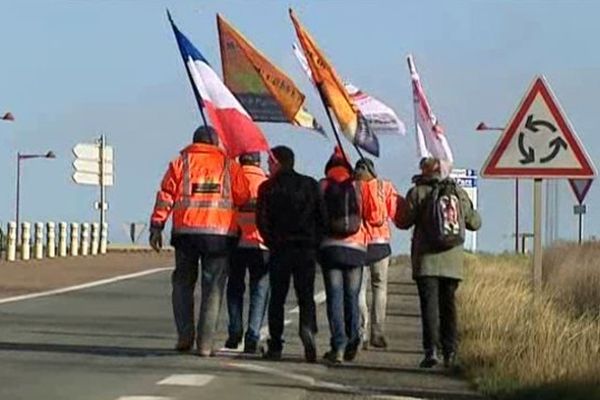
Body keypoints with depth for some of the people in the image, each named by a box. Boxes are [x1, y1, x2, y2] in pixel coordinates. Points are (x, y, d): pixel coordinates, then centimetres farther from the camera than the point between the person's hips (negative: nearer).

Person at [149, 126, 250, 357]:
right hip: (220, 233, 0)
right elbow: (244, 197, 3)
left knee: (183, 284, 15)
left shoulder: (180, 163, 8)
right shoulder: (229, 166, 9)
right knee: (213, 288, 4)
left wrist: (156, 227, 3)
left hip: (186, 231, 1)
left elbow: (166, 195, 2)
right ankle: (205, 343, 0)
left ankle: (185, 336, 7)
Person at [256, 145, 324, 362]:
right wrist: (315, 242, 8)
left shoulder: (268, 188, -2)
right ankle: (308, 328, -21)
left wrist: (272, 244, 6)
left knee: (277, 298, 7)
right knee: (306, 296, 7)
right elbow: (321, 216, 3)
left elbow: (262, 220, -5)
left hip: (281, 249, -2)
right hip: (307, 249, 2)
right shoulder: (310, 185, 6)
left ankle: (275, 346, 4)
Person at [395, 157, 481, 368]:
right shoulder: (459, 192, 6)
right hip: (453, 261, 3)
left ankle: (431, 350, -15)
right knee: (448, 305, 12)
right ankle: (450, 352, 10)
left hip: (427, 260, -3)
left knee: (429, 304, -5)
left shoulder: (418, 193, -5)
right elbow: (474, 222, 12)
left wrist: (405, 206, 18)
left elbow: (403, 221, -2)